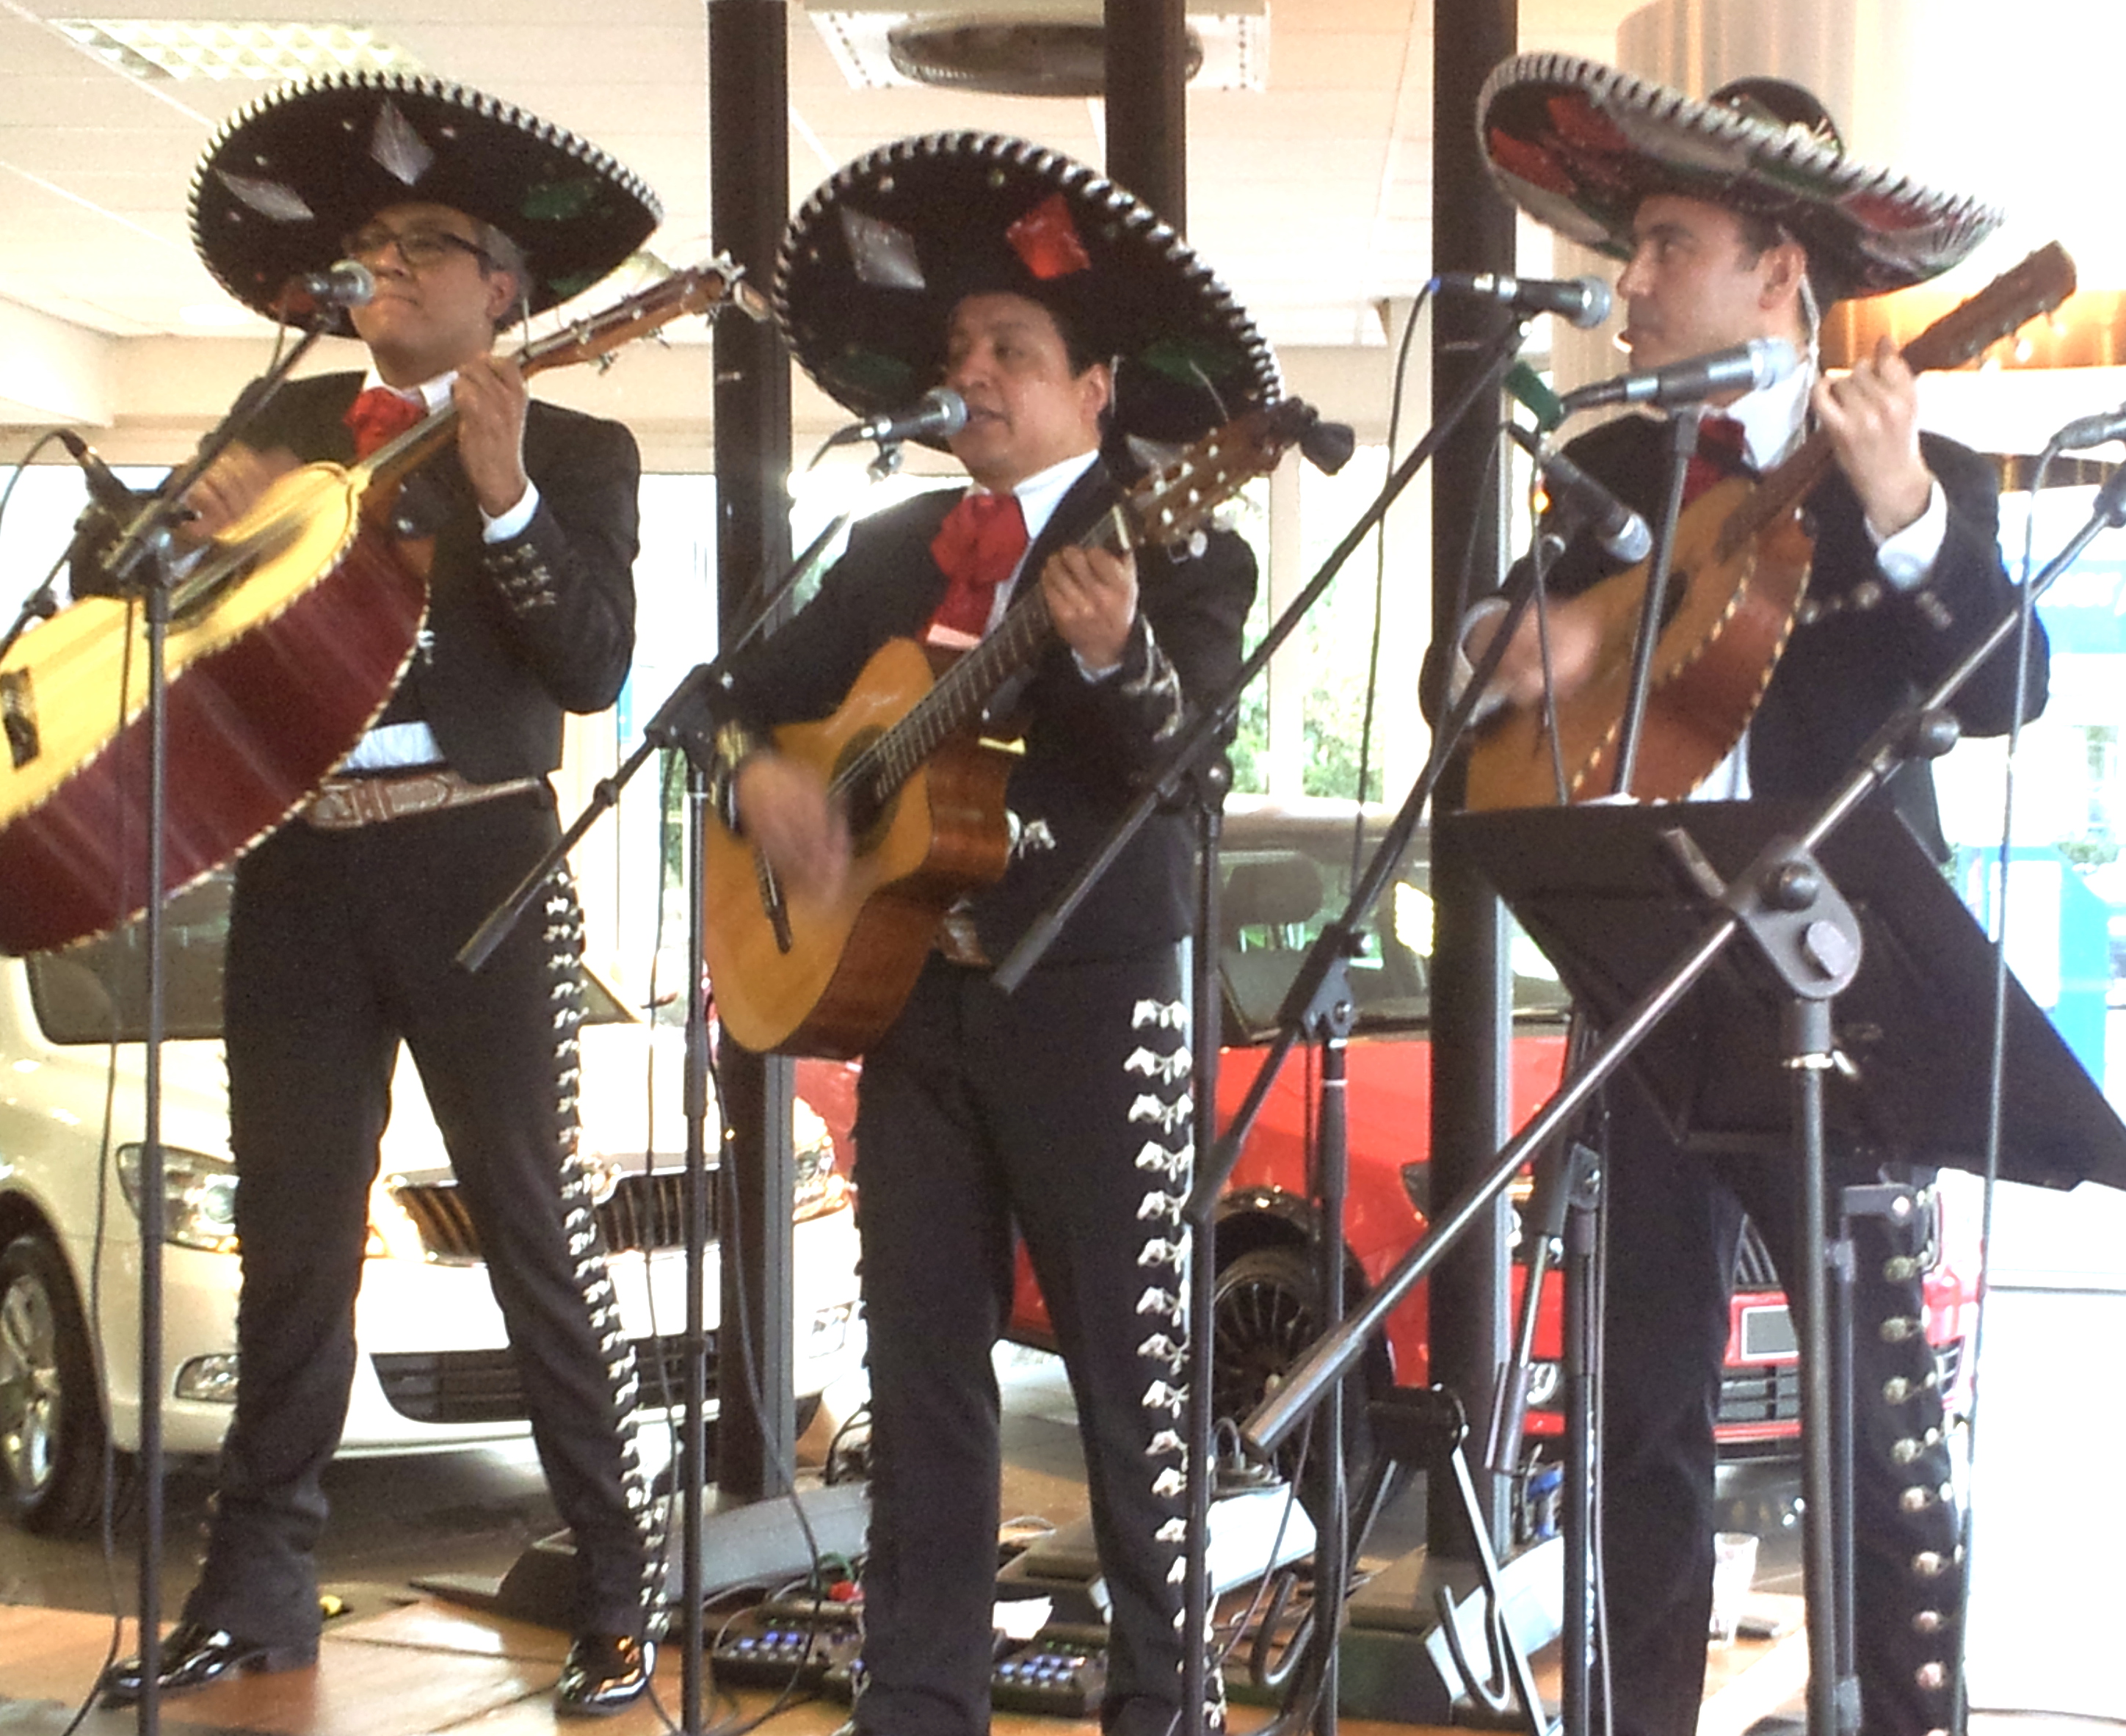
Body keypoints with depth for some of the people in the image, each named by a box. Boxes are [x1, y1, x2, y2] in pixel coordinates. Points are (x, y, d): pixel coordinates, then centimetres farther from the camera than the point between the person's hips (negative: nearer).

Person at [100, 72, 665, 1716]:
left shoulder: (574, 450, 4)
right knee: (293, 1233, 8)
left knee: (535, 1223, -2)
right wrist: (207, 517, -6)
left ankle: (621, 1592, 5)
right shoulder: (285, 422, 15)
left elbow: (596, 668, -9)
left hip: (476, 863, -4)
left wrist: (505, 497, -20)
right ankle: (258, 1583, 17)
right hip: (295, 862, 4)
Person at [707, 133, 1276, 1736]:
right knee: (921, 1364, 10)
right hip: (906, 992, 6)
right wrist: (758, 770, -7)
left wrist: (1115, 657, -40)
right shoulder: (891, 548, 13)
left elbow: (1188, 759, -20)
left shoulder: (1178, 544, -6)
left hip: (1093, 999, -6)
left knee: (1132, 1371, 0)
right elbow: (758, 693, 16)